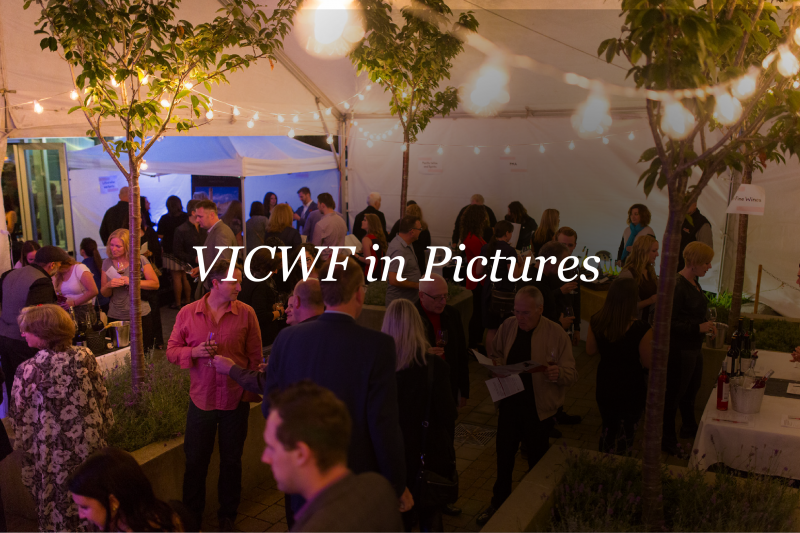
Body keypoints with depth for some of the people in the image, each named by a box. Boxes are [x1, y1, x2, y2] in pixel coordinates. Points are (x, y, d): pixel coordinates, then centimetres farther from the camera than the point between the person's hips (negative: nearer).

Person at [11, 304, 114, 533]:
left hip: (54, 453, -3)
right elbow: (102, 399, -1)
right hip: (90, 445, 3)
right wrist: (101, 432, 13)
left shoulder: (29, 370, -17)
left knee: (59, 508, 16)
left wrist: (25, 446, 7)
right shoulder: (84, 356, -9)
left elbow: (21, 419, -8)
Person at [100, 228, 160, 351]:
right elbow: (104, 293, 11)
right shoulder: (107, 264, 7)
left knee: (142, 352, 4)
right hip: (115, 317, 3)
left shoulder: (140, 260, -4)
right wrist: (109, 285, -12)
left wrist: (132, 281, -15)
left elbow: (155, 284, -5)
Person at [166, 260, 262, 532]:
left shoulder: (246, 313, -6)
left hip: (236, 400, 0)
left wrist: (250, 392, -2)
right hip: (201, 399, 1)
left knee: (231, 460, 14)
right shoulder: (187, 313, -3)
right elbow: (172, 350, 2)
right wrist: (195, 352, -18)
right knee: (195, 460, 12)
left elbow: (255, 356, -1)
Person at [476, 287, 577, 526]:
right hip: (509, 402, 3)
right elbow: (494, 354, 12)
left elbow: (571, 373, -11)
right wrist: (496, 364, -11)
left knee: (537, 459, 15)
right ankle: (498, 502, 37)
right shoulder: (507, 326, -3)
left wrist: (557, 373, -33)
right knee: (504, 455, 15)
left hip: (538, 407, -3)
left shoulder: (556, 334, -13)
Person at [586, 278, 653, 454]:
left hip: (605, 386, 5)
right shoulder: (641, 329, -28)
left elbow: (591, 350, 0)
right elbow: (647, 363, -18)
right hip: (631, 390, -4)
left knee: (608, 429, 26)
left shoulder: (596, 321, -14)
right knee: (625, 434, 17)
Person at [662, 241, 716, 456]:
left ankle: (689, 427, 46)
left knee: (692, 389, 25)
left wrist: (707, 324, 4)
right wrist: (698, 327, -26)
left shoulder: (694, 281, 6)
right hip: (680, 348, -10)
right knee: (674, 393, 4)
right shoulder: (678, 286, -24)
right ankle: (667, 439, 19)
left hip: (694, 346, 10)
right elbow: (668, 322, -24)